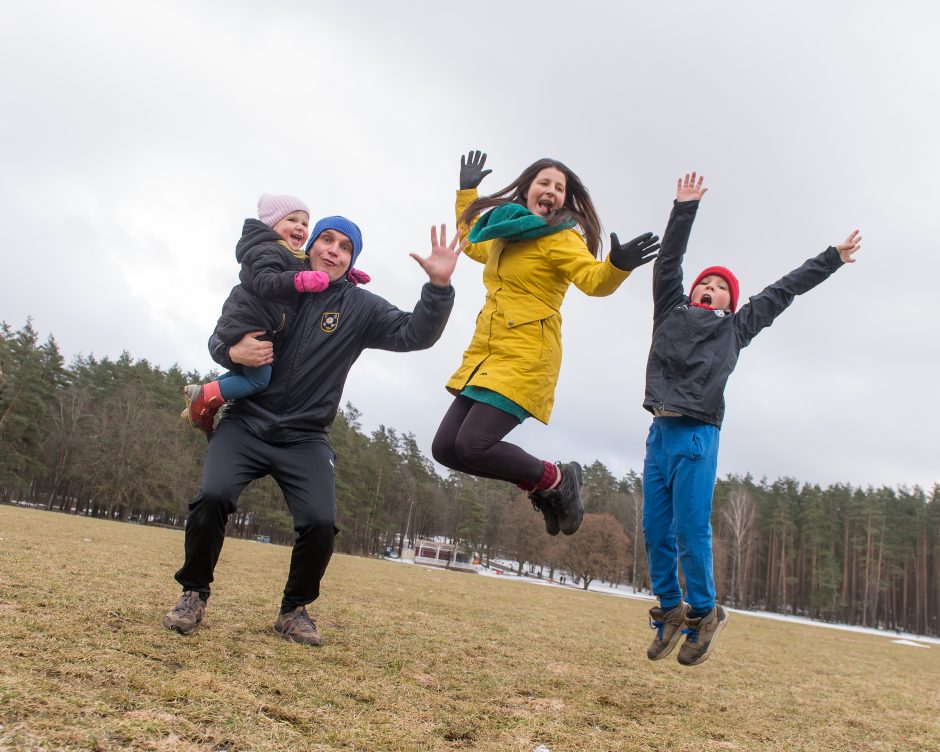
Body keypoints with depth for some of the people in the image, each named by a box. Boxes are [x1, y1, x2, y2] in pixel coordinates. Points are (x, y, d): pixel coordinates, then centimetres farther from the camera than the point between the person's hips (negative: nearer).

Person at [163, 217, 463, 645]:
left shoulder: (360, 308, 3)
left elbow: (415, 334, -11)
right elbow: (217, 337, 10)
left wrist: (439, 285, -26)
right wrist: (232, 352, -14)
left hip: (305, 438, 0)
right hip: (245, 424, 0)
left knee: (321, 522, -18)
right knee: (213, 497, -23)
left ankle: (294, 609, 10)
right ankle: (194, 594, 3)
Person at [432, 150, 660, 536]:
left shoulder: (561, 237, -3)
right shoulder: (503, 233, 18)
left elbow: (595, 280, -19)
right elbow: (468, 240, 40)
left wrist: (618, 265, -40)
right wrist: (466, 191, 41)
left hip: (525, 358, -8)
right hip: (485, 355, 8)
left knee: (473, 445, -21)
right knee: (445, 448, 2)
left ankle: (556, 481, 3)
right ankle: (543, 487, 14)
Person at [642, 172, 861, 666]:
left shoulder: (735, 328, 17)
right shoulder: (671, 312, 20)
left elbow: (783, 291, 24)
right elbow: (668, 262, 18)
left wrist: (831, 259, 32)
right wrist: (684, 209, 15)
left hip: (697, 437, -3)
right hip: (660, 433, 3)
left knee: (690, 530, -7)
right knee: (655, 530, 3)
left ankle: (703, 613, 9)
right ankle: (670, 608, 17)